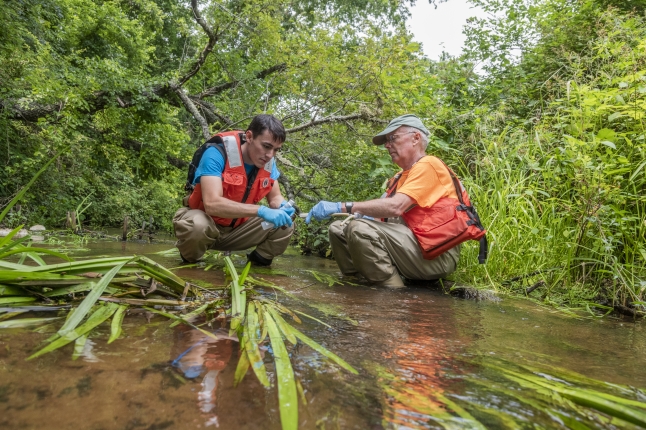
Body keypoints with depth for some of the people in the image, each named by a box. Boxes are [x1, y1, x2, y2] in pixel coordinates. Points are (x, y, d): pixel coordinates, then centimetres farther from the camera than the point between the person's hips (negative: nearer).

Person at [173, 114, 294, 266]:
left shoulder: (269, 163, -9)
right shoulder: (217, 154, -28)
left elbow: (275, 197, 1)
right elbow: (212, 204, -39)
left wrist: (282, 206, -25)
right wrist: (261, 210, -47)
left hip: (237, 228, 5)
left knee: (284, 225, -13)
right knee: (197, 226, -39)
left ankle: (258, 260, 13)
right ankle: (190, 259, -4)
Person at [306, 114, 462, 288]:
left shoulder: (428, 165, -9)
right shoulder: (402, 176, 20)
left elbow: (395, 207, -24)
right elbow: (388, 213, 10)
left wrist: (342, 207, -24)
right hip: (413, 245, 9)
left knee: (359, 228, -28)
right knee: (338, 229, 5)